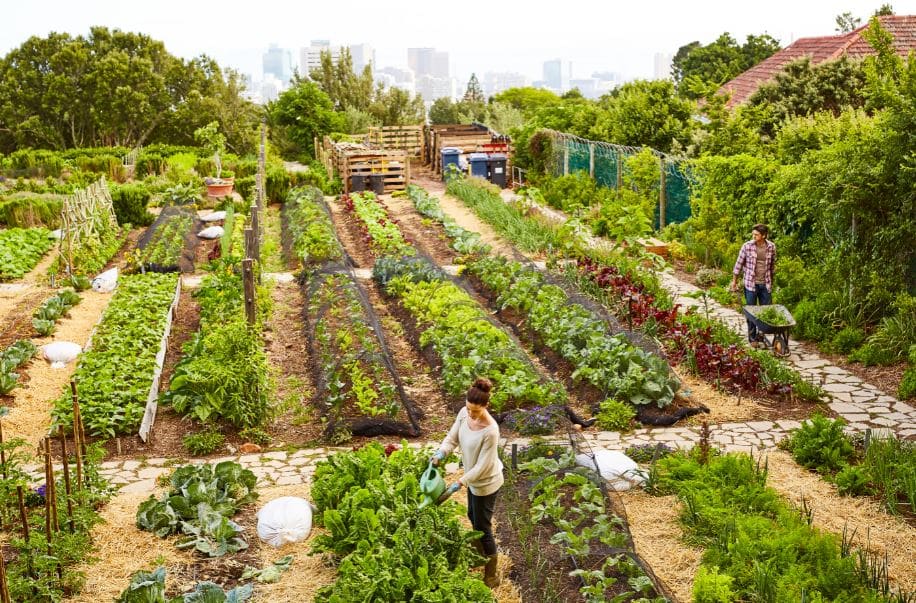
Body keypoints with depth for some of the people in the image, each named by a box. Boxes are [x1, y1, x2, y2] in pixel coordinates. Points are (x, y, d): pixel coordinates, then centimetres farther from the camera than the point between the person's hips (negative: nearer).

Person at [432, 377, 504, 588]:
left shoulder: (490, 431, -36)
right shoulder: (464, 413, -15)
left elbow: (482, 466, -29)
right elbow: (453, 437, -3)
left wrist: (459, 483, -29)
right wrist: (441, 452, -23)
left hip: (486, 482, -8)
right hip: (474, 478, 8)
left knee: (483, 527, 6)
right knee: (473, 517, 28)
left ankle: (491, 576, 24)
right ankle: (480, 554, 53)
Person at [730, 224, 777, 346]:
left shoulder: (771, 247, -2)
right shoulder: (747, 246, -10)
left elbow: (772, 265, 11)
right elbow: (739, 263, -1)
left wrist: (771, 281, 17)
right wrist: (734, 281, 2)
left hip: (765, 284, 3)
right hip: (751, 284, -2)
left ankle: (761, 333, 27)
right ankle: (752, 338, 14)